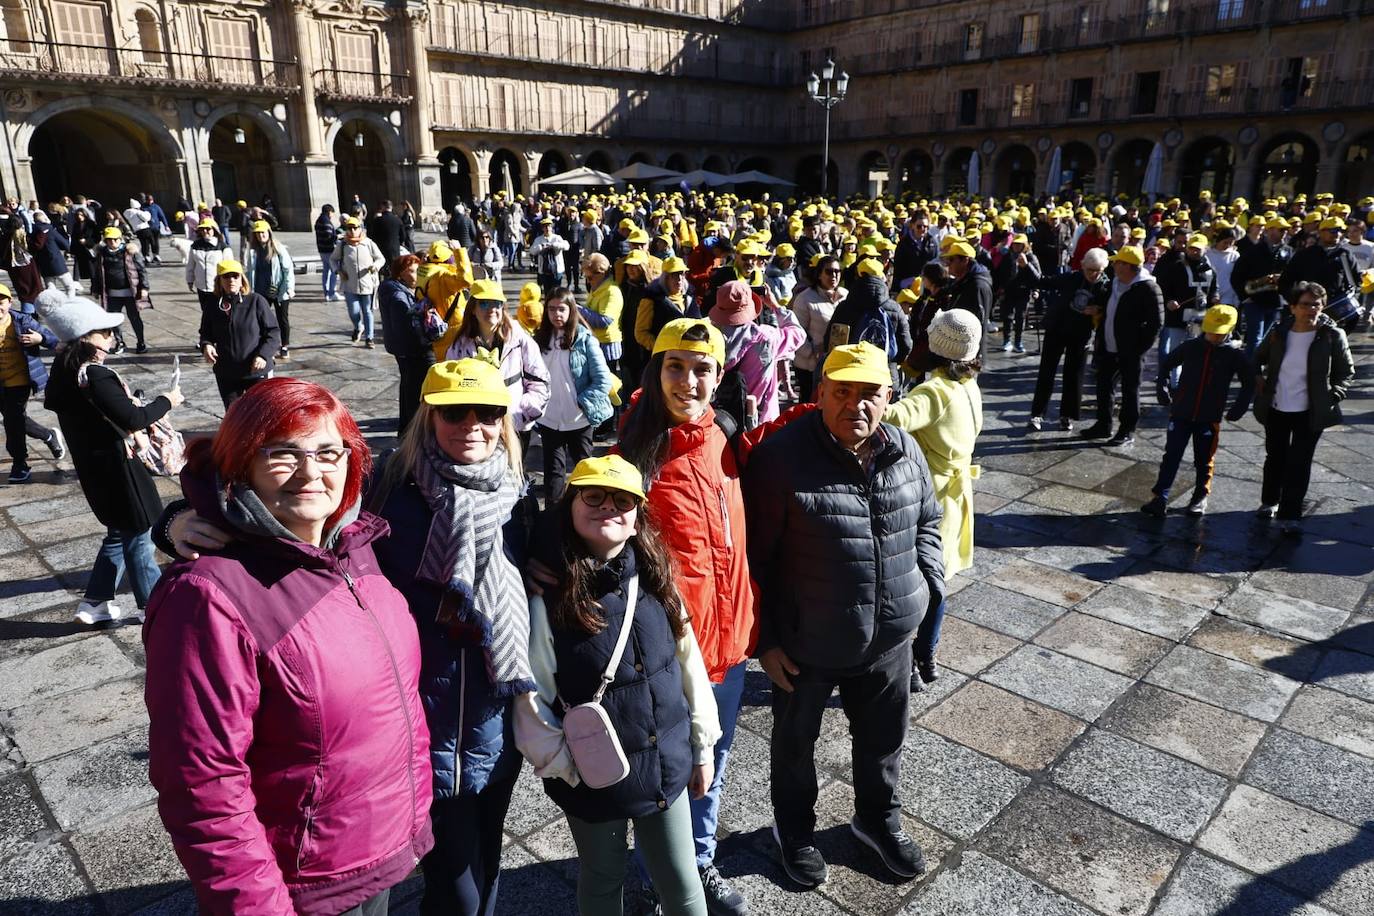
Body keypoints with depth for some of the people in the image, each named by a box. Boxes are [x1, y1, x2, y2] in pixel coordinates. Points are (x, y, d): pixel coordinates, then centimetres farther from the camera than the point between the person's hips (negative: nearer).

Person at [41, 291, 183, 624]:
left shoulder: (63, 370, 4)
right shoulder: (95, 376, -25)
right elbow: (134, 418, -28)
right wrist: (166, 401, -12)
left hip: (93, 465, 9)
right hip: (115, 465, -9)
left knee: (119, 534, 22)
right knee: (138, 535, 6)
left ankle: (94, 602, 29)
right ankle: (151, 604, 20)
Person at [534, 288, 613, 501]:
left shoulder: (584, 339, -7)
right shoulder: (540, 339, 4)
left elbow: (603, 379, -10)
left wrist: (583, 403, -13)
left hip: (579, 420, -2)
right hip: (549, 419, 2)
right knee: (553, 470, 7)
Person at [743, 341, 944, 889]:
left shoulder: (905, 452, -3)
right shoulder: (781, 456, -20)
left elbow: (927, 523, 14)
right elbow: (755, 556, -15)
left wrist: (926, 585, 4)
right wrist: (765, 639, -13)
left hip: (889, 640, 5)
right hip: (805, 646, -4)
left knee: (884, 737, 24)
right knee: (796, 741, 19)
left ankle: (878, 819, 53)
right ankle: (794, 829, 47)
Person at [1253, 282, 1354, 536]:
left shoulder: (1333, 336, -8)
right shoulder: (1279, 333, -2)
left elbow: (1346, 372, 0)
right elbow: (1258, 359, 16)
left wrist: (1332, 397, -12)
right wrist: (1257, 378, 2)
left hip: (1310, 413, -2)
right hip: (1276, 410, 3)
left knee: (1299, 464, -1)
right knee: (1275, 458, 17)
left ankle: (1290, 516, 5)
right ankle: (1269, 502, 36)